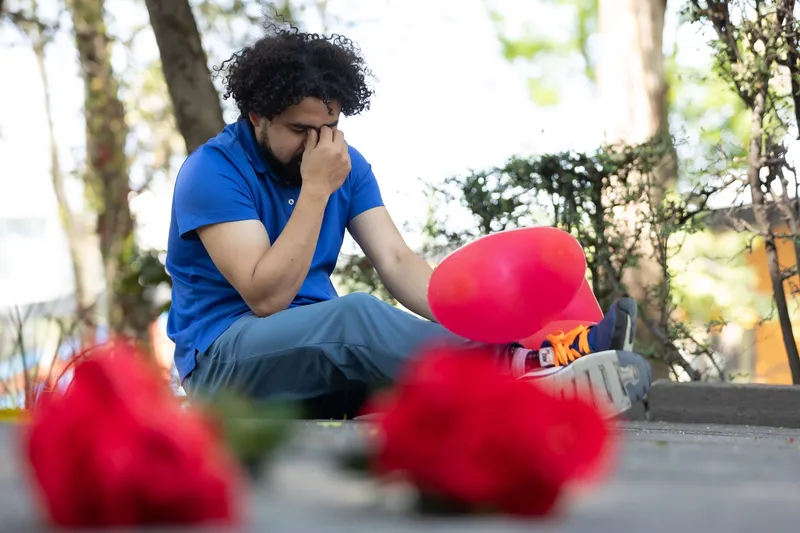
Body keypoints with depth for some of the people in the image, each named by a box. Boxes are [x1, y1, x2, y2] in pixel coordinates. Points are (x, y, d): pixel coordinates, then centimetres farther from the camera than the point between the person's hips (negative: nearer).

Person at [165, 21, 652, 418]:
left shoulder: (346, 165, 6)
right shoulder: (213, 171, -15)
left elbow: (397, 261, -4)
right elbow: (266, 297, -23)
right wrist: (315, 189, -25)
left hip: (326, 352, 7)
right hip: (223, 358, -6)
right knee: (355, 314, -36)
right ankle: (523, 368, -44)